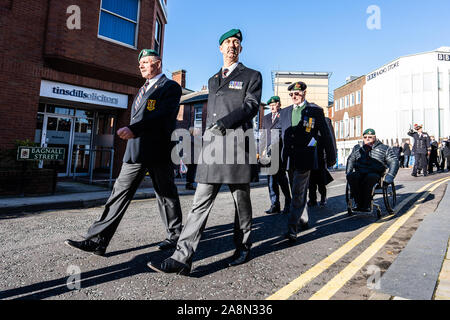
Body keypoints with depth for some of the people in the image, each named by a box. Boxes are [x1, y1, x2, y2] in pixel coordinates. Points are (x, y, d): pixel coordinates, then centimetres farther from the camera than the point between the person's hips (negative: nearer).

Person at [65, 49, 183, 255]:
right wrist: (131, 132, 14)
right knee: (120, 192, 3)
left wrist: (133, 129, -27)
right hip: (135, 151, 8)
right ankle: (97, 241, 7)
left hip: (158, 152, -7)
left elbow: (163, 116, -19)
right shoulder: (143, 89, 24)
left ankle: (175, 236, 24)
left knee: (166, 195, 5)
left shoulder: (171, 87, -2)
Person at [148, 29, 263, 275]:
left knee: (241, 201, 5)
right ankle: (182, 258, -4)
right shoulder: (212, 81, 26)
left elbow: (251, 106, -6)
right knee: (201, 202, -3)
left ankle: (243, 248, 24)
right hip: (211, 146, 4)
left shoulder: (252, 76, 10)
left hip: (237, 144, -4)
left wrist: (222, 123, -16)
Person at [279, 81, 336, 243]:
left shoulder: (316, 110, 1)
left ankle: (292, 229, -7)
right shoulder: (285, 112, 14)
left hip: (305, 158, -5)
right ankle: (303, 221, 31)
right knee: (299, 193, 15)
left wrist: (331, 157, 8)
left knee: (298, 193, -11)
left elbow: (325, 135, 5)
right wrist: (284, 156, 14)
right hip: (290, 159, 5)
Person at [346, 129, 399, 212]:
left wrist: (389, 178, -7)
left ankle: (366, 205, -32)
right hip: (359, 173, 3)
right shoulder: (357, 148, 22)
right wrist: (348, 173, 7)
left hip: (375, 174, -2)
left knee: (369, 178, -39)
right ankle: (359, 204, -29)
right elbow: (350, 160, 24)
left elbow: (394, 162, 7)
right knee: (351, 177, -33)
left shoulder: (384, 148, 13)